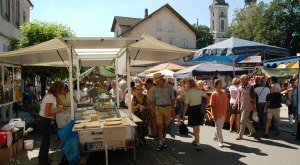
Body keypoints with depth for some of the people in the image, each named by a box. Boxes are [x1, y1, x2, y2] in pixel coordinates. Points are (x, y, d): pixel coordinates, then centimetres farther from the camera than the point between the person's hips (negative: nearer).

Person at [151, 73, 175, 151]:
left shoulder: (169, 87, -3)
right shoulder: (155, 88, 4)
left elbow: (173, 99, 0)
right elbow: (153, 100, 10)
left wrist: (173, 110, -3)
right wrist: (153, 109, 2)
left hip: (168, 108, -1)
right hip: (158, 108, 1)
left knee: (165, 125, 11)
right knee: (159, 125, -6)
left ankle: (164, 139, 32)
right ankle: (160, 143, 0)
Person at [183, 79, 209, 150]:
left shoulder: (188, 93, -14)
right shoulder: (200, 91, 0)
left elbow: (186, 105, -15)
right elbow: (208, 97, 2)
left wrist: (184, 114, -8)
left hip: (192, 110, -5)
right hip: (200, 109, 5)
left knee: (195, 127, 3)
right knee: (197, 126, 21)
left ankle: (198, 144, 4)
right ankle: (196, 140, 38)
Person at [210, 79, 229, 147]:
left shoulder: (224, 93, 5)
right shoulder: (214, 94, -13)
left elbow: (227, 102, 12)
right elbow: (212, 105, -15)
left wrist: (227, 111, 10)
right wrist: (214, 115, -17)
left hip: (223, 114, 7)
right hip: (217, 114, -6)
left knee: (220, 127, 18)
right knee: (218, 127, 1)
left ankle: (215, 136, 38)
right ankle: (220, 141, 9)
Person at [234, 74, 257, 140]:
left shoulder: (250, 87, -8)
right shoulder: (240, 88, 10)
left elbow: (254, 97, -7)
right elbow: (238, 97, 15)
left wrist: (254, 106, -9)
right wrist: (235, 104, 7)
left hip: (247, 107, -7)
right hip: (241, 106, 7)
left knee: (243, 121, -5)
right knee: (246, 120, 17)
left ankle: (240, 135, 3)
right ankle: (253, 131, 35)